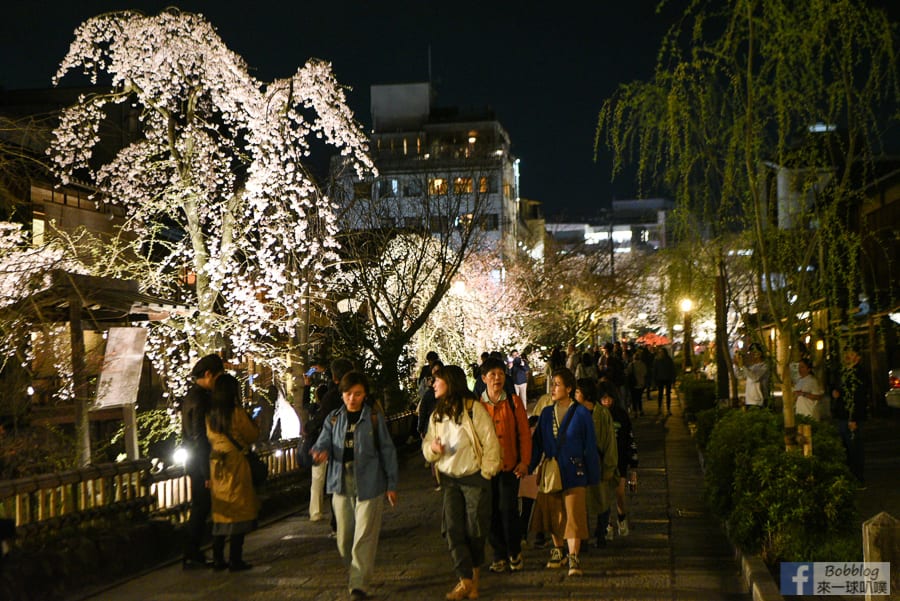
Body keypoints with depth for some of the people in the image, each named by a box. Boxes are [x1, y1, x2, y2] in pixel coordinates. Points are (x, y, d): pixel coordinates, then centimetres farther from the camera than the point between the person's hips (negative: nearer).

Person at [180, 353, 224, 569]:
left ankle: (192, 554, 19)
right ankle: (192, 555, 1)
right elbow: (200, 438, -21)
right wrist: (208, 473, -19)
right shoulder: (200, 400, -18)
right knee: (201, 509, -3)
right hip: (200, 463, -10)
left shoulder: (192, 395, 14)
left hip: (193, 460, 10)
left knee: (199, 509, 14)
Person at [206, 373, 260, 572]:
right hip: (236, 467, -6)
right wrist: (248, 418, 12)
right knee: (239, 513, 1)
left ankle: (218, 560, 14)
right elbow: (253, 435, -3)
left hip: (216, 466, 6)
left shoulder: (210, 415, 4)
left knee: (220, 513, 12)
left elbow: (210, 438, 12)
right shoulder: (237, 413, -13)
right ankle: (235, 561, 0)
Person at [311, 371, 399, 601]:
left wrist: (391, 484, -1)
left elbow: (387, 451, 0)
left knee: (364, 538, -5)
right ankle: (355, 572, 32)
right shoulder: (334, 419, 7)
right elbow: (323, 442, -2)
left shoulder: (374, 418, -2)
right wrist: (320, 451, -28)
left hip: (369, 485, -3)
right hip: (341, 485, 4)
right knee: (344, 539, 10)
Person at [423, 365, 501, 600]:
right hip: (449, 479, 5)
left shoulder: (473, 408, -11)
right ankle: (466, 580, 2)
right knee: (452, 530, -2)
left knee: (475, 530, 3)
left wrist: (486, 472, -9)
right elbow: (427, 445, 13)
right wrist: (433, 448, -11)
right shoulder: (437, 415, 9)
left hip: (474, 477, -5)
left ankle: (475, 572, 24)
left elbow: (490, 442, -10)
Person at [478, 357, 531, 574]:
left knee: (508, 509, -6)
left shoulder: (514, 402, 2)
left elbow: (524, 433, 3)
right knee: (492, 512, 5)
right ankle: (499, 554, 19)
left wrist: (524, 461, -4)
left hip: (510, 466, -1)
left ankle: (514, 553, 12)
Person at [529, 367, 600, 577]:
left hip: (573, 473, -4)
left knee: (573, 516, -7)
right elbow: (537, 444, 9)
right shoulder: (546, 413, 7)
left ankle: (574, 560, -4)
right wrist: (528, 467, 1)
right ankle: (557, 550, 27)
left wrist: (593, 476, -2)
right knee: (553, 514, 11)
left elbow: (590, 447, -2)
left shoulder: (581, 414, -5)